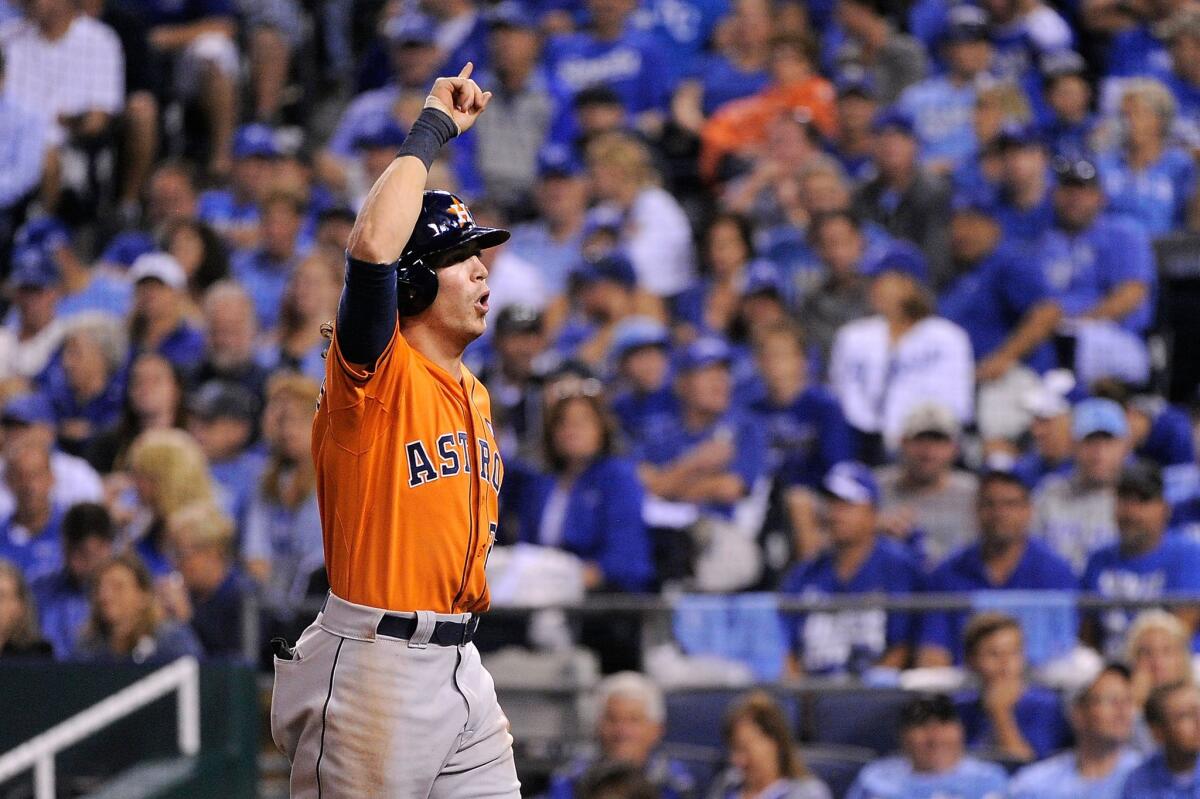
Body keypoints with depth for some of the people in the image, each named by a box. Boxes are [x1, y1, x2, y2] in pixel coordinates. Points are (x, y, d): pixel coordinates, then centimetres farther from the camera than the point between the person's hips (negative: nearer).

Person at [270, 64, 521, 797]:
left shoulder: (477, 397, 17)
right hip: (376, 671, -8)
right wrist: (433, 129, -18)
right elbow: (373, 244, -27)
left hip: (462, 670, 8)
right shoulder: (377, 369, -9)